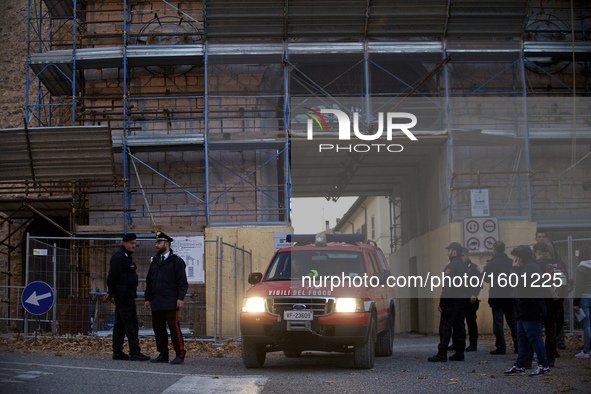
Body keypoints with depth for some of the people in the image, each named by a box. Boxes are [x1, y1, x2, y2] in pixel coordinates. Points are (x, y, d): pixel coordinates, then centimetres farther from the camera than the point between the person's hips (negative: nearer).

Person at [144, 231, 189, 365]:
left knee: (174, 328, -10)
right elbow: (149, 282, 22)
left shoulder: (176, 261, 0)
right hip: (156, 303, 6)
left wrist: (180, 298, -14)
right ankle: (163, 355, 14)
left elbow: (183, 282, -5)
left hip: (170, 303, -6)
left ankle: (180, 355, -4)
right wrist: (147, 299, 14)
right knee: (158, 329, 6)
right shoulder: (155, 261, 19)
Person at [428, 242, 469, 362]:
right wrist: (464, 299, 18)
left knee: (445, 327, -7)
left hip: (452, 300, -9)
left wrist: (442, 304, -15)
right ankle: (459, 353, 11)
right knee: (459, 326, 10)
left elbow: (447, 286, -18)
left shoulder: (451, 266, -13)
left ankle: (442, 354, -8)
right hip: (463, 300, 9)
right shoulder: (464, 266, 16)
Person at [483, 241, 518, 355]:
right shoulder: (511, 262, -1)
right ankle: (518, 346, 13)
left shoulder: (491, 263, -10)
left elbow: (485, 278, -1)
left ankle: (501, 347, -2)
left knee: (498, 322, 1)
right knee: (513, 321, 13)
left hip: (496, 296, -4)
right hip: (510, 296, 4)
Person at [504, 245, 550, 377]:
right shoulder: (527, 267, 18)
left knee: (534, 338, -6)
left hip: (530, 310, -11)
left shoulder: (530, 268, -16)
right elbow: (518, 284, 17)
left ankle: (544, 366, -1)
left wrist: (515, 269, -14)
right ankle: (519, 366, 17)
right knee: (522, 338, 13)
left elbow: (519, 284, -24)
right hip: (524, 311, 11)